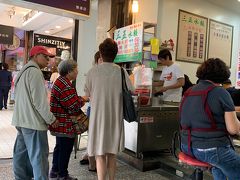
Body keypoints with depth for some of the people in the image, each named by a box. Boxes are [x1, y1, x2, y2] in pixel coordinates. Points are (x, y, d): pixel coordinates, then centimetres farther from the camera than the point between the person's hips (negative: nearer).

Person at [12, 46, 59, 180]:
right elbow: (39, 101, -19)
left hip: (21, 121, 10)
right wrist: (51, 119, -11)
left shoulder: (23, 72, 18)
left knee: (21, 154, 16)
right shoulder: (35, 72, -14)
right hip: (33, 122, -10)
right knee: (39, 156, -4)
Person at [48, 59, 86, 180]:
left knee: (59, 147, 21)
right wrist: (84, 100, -8)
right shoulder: (65, 85, -22)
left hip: (60, 124, 11)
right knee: (65, 149, 3)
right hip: (65, 125, -11)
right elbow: (75, 105, -24)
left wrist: (80, 98, 5)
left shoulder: (60, 81, 13)